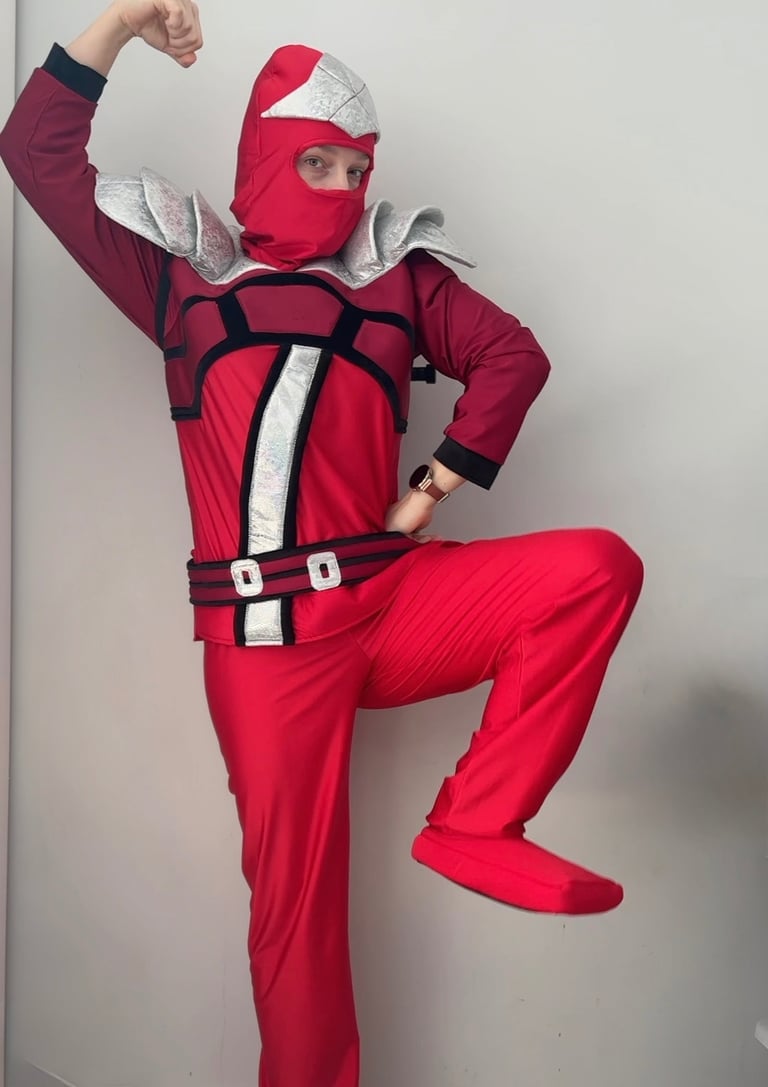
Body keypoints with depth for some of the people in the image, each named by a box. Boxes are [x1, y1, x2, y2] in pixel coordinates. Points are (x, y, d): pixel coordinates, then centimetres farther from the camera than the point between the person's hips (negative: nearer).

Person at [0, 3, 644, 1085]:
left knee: (597, 568, -20)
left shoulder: (399, 272, 16)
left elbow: (512, 355, 12)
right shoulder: (181, 271, 14)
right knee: (296, 893, 0)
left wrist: (443, 483, 2)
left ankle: (473, 825, -13)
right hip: (260, 631, -1)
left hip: (392, 600, 2)